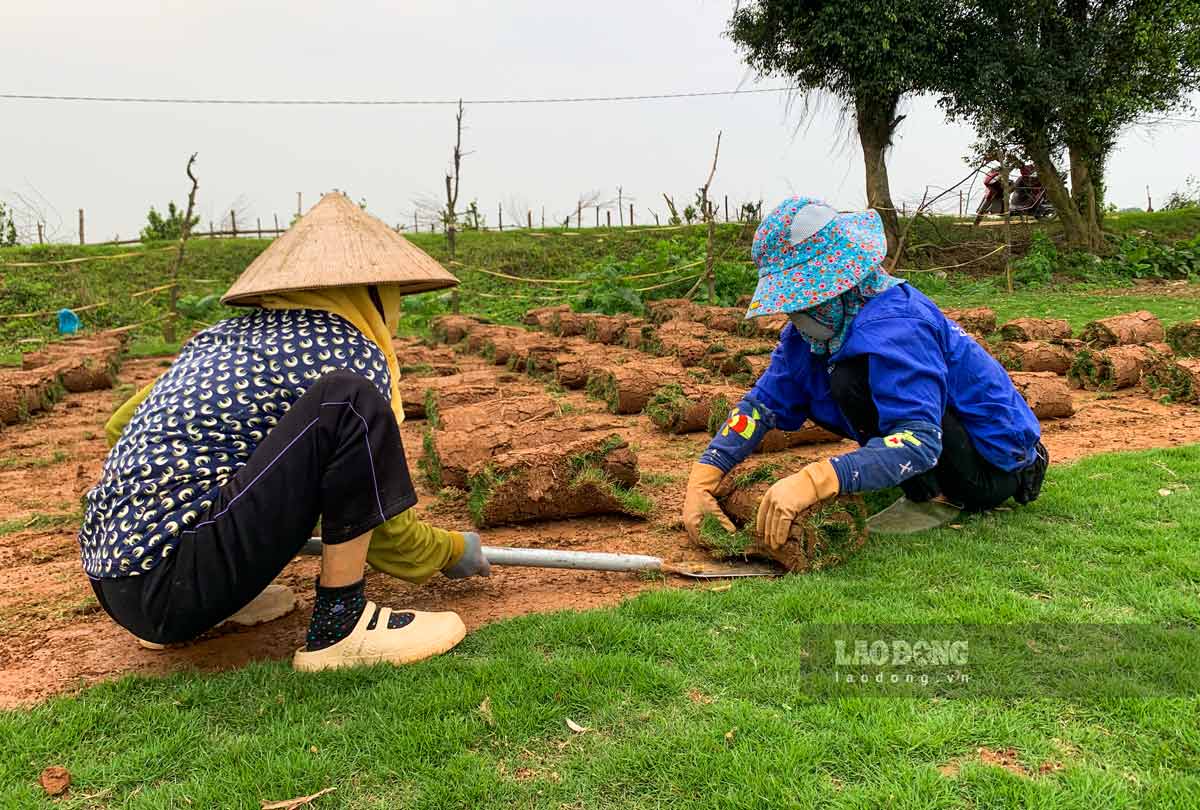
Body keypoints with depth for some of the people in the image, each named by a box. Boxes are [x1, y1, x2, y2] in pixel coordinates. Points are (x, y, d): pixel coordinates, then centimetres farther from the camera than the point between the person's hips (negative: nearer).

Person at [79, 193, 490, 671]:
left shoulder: (223, 335, 16)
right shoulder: (352, 352, -5)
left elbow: (119, 425, 31)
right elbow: (391, 542, -2)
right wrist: (458, 550, 19)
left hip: (113, 586, 9)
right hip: (174, 590, -9)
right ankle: (340, 628, -11)